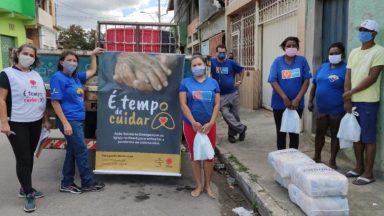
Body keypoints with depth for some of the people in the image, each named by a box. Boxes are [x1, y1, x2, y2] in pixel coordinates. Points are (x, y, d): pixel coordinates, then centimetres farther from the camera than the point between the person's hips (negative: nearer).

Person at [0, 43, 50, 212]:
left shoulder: (37, 76, 13)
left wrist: (46, 119, 17)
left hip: (35, 123, 6)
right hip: (17, 124, -6)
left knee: (29, 157, 14)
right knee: (23, 159, -2)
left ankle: (25, 189, 28)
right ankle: (29, 194, 9)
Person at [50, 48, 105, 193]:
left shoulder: (76, 77, 12)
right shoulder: (58, 78, -11)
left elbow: (92, 71, 28)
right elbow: (55, 102, -15)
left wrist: (93, 55, 22)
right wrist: (65, 123, -20)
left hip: (78, 120, 9)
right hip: (70, 121, -9)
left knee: (72, 151, 13)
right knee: (82, 152, -2)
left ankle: (67, 184, 23)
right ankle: (88, 183, 12)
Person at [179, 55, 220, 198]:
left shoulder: (213, 83, 3)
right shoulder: (186, 82, -1)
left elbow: (217, 104, 0)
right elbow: (183, 104, -7)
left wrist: (210, 123, -10)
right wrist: (194, 122, -15)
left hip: (209, 125, 1)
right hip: (191, 125, -1)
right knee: (195, 155, 9)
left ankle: (208, 185, 24)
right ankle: (199, 186, 22)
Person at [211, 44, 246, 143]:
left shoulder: (231, 63, 1)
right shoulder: (212, 62, -5)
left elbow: (241, 70, 15)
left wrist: (240, 81, 8)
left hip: (233, 93, 2)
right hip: (221, 95, -2)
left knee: (235, 115, 7)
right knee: (226, 114, -12)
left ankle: (232, 133, 25)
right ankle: (241, 128, 6)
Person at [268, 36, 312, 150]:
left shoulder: (302, 61, -2)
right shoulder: (277, 61, -3)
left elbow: (306, 81, -4)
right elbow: (273, 81, -9)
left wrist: (297, 99, -12)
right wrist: (285, 98, -17)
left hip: (296, 104, 0)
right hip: (279, 103, 0)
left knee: (294, 131, 10)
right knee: (280, 131, 11)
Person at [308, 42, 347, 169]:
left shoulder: (345, 69, -10)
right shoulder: (322, 67, 8)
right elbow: (314, 85, 13)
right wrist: (310, 101, 8)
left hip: (337, 110, -5)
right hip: (321, 109, 5)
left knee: (335, 135, 8)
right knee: (319, 133, 15)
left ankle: (332, 161, 20)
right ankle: (317, 157, 31)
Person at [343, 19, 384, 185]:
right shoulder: (354, 52, 14)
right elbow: (348, 76, 8)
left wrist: (351, 92, -12)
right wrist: (347, 99, -1)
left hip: (368, 102, -7)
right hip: (353, 100, 7)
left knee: (368, 137, -2)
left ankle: (368, 173, 6)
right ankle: (359, 168, 24)